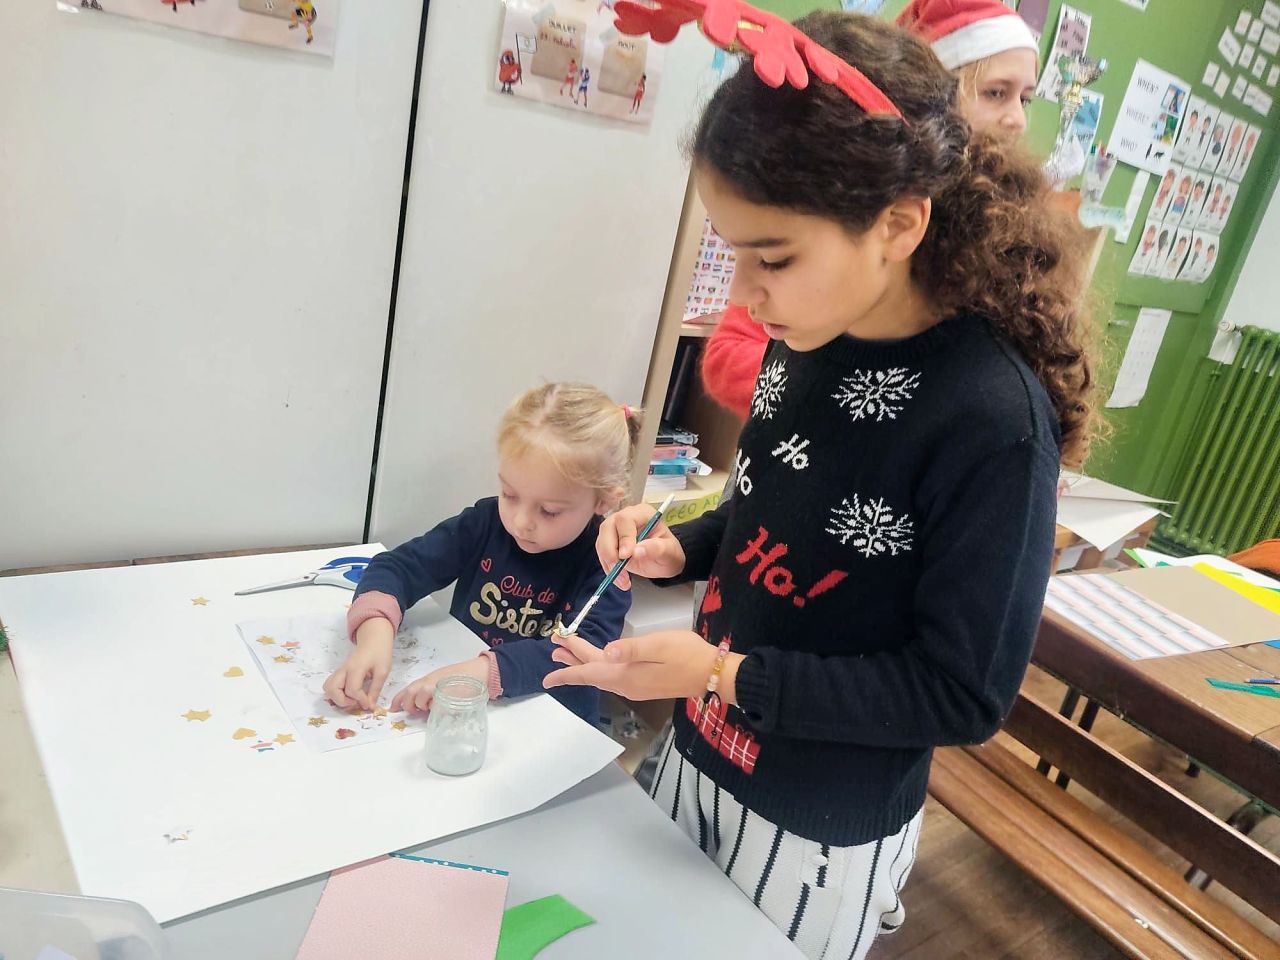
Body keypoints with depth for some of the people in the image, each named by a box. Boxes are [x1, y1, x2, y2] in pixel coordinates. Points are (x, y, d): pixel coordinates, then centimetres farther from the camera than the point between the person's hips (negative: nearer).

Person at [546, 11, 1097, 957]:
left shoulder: (994, 418, -27)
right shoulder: (805, 343, -7)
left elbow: (965, 696, -21)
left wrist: (726, 674, -26)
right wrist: (681, 549, -8)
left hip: (822, 838, -6)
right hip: (699, 754, 6)